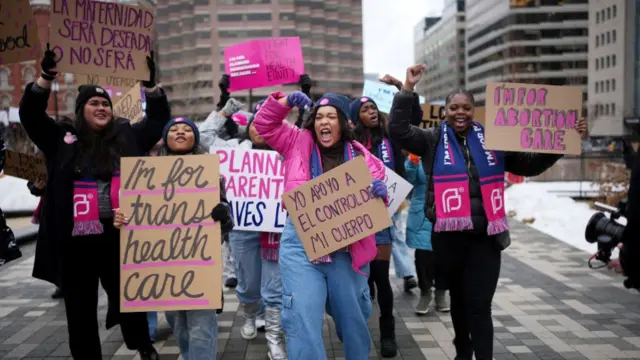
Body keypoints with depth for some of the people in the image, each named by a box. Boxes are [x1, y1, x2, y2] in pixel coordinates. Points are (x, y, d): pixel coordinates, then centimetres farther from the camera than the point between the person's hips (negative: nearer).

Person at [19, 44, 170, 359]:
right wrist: (46, 78, -10)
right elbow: (30, 114, 1)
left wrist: (151, 84, -1)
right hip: (76, 240, 0)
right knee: (80, 308, 10)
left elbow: (159, 119, 11)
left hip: (119, 236, 1)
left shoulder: (128, 137, 9)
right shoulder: (63, 139, 5)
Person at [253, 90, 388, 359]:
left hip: (347, 250, 2)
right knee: (302, 321, -8)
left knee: (353, 319, 17)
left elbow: (375, 199, 8)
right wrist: (285, 102, -4)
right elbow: (265, 124, 12)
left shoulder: (360, 156, 7)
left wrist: (381, 192, -16)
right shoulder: (299, 142, 7)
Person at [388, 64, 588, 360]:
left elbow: (531, 165, 13)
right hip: (449, 236, 0)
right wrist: (408, 88, -18)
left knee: (479, 305, -5)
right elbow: (398, 129, -11)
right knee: (459, 299, 18)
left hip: (485, 236, 0)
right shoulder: (433, 140, 2)